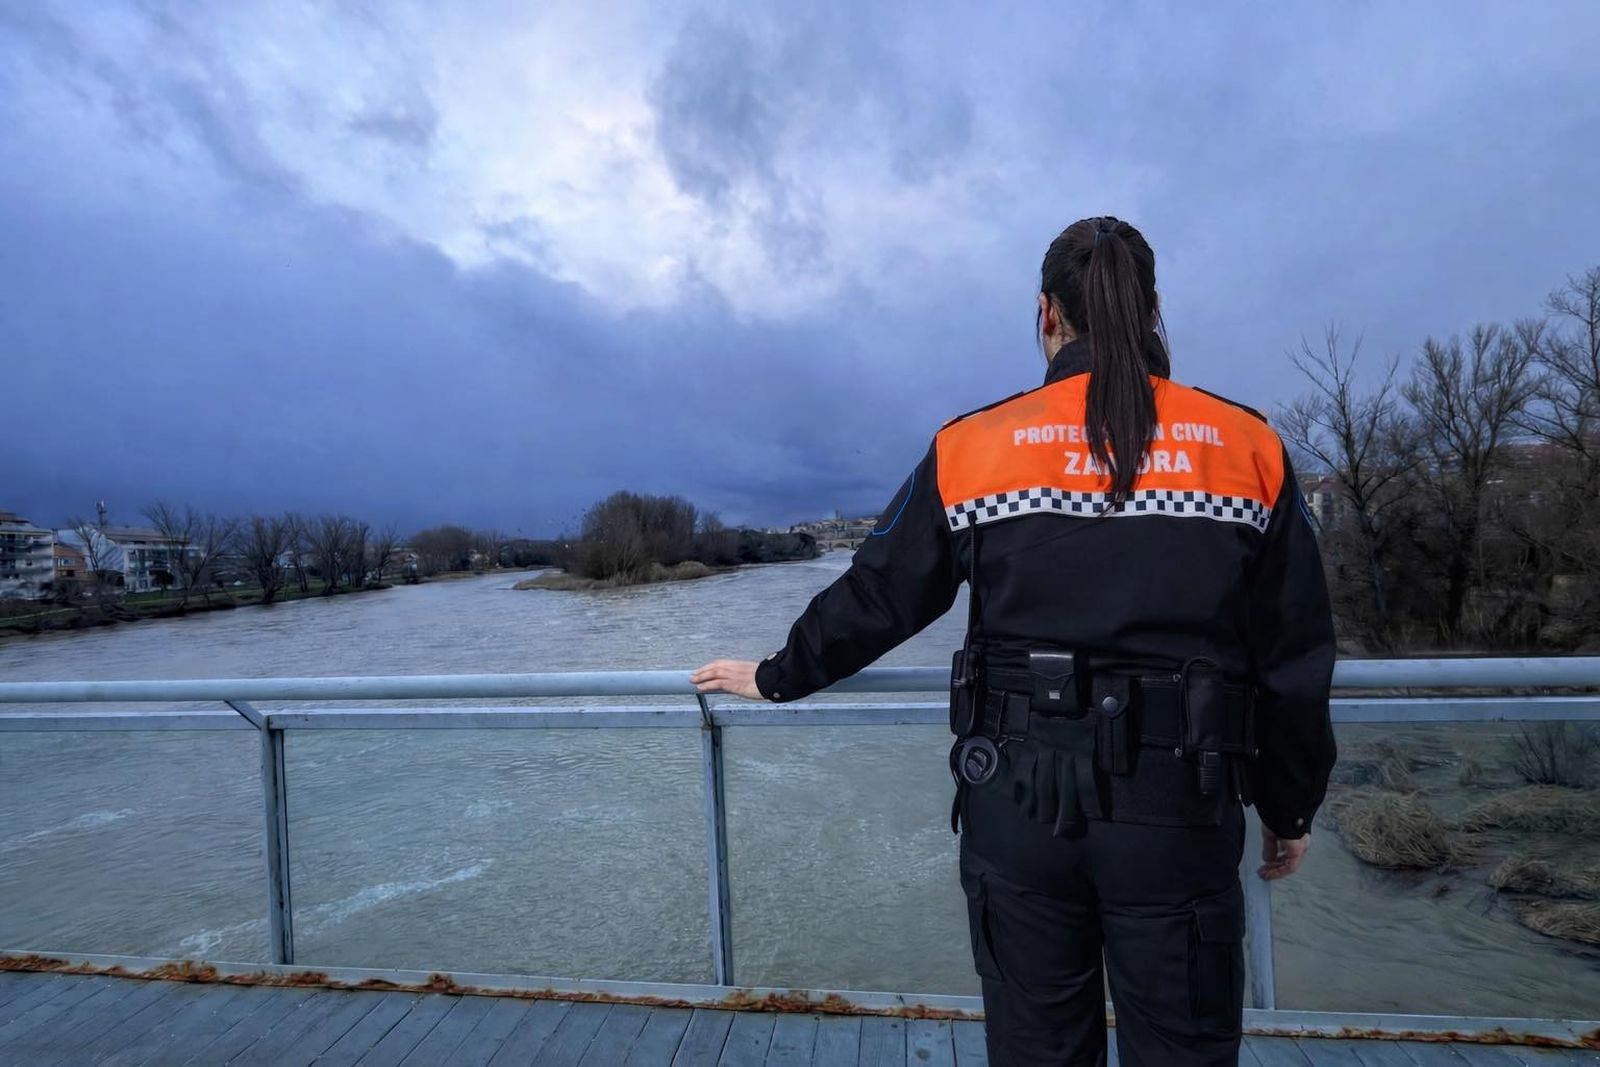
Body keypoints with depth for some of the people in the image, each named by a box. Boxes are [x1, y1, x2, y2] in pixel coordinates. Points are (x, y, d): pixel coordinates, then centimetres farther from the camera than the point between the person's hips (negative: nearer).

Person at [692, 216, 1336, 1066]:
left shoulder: (972, 449, -4)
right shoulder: (1246, 446, 0)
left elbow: (873, 600, 3)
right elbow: (1293, 658, 4)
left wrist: (777, 678, 20)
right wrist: (1289, 808, 18)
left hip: (1019, 799, 0)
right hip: (1177, 807, 1)